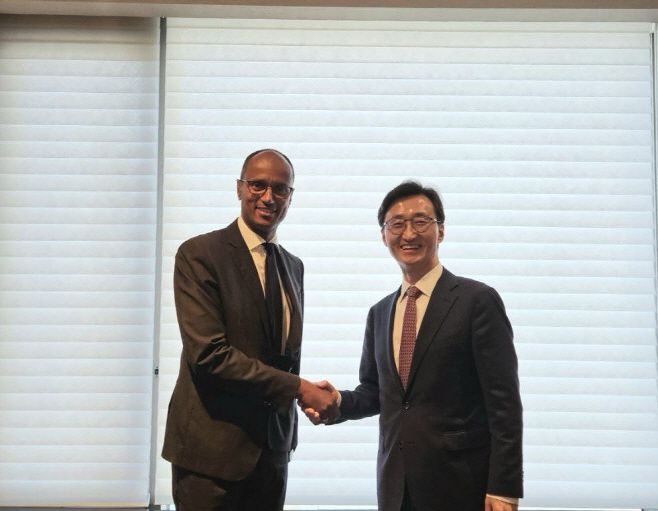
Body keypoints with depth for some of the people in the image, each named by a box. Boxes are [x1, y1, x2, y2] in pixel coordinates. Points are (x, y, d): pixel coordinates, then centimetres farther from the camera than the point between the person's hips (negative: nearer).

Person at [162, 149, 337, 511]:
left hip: (273, 447, 6)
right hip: (212, 447, -6)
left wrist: (289, 428, 11)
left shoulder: (293, 267, 11)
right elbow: (209, 353, -19)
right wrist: (298, 388, -17)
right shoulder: (199, 254, -10)